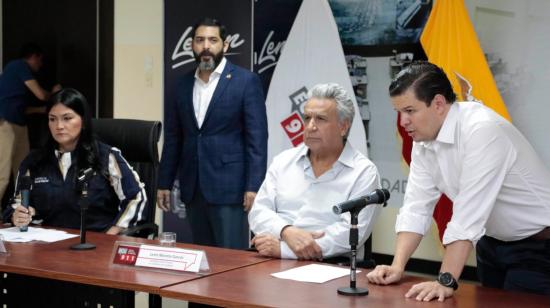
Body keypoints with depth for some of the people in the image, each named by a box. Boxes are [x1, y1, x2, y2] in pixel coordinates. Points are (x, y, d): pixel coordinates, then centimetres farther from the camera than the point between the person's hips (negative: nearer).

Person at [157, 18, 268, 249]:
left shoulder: (246, 81, -4)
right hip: (192, 189, 5)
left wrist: (253, 186, -15)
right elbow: (173, 138, 14)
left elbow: (257, 138, -8)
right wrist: (164, 183, 10)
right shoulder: (183, 84, 11)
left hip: (228, 187, -5)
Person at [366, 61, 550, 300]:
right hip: (491, 242, 7)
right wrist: (397, 267, -16)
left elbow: (469, 213, -33)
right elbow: (417, 207, -4)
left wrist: (446, 282, -35)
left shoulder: (482, 130, -28)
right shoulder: (423, 138, -3)